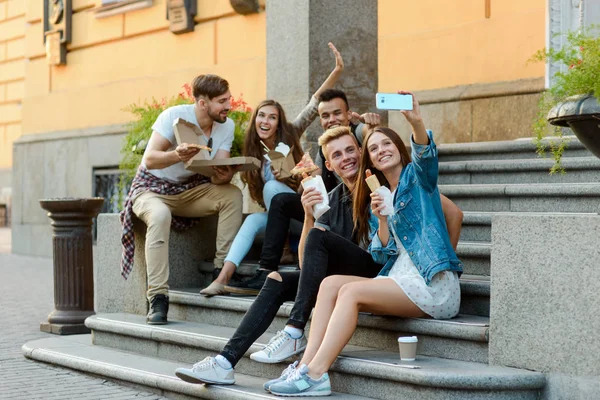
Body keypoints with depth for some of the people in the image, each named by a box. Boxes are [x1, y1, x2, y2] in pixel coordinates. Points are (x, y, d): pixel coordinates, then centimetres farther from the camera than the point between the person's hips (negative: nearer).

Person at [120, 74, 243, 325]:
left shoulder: (226, 126, -4)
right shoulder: (175, 116, -20)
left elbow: (219, 174, -10)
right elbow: (149, 160, -28)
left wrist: (224, 176, -36)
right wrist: (177, 155, -48)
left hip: (190, 189, 5)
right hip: (152, 188, -5)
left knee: (232, 195, -22)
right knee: (160, 215, -38)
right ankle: (158, 299, -38)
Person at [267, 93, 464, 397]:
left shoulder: (416, 177, 4)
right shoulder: (376, 197, 20)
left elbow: (425, 154, -21)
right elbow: (382, 255, 11)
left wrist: (416, 121, -42)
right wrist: (381, 221, -9)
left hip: (435, 285, -6)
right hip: (399, 280, 7)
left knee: (351, 291, -23)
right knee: (330, 283, -12)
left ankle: (315, 374, -30)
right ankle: (307, 366, -24)